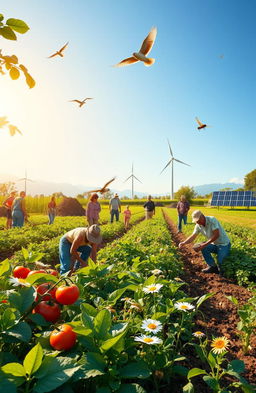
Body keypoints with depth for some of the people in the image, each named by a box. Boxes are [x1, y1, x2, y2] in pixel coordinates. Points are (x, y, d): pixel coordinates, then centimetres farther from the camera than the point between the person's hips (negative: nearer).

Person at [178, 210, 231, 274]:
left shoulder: (212, 220, -25)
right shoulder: (198, 225, -5)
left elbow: (216, 235, -30)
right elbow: (192, 236, -3)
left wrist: (204, 244, -32)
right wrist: (184, 243, -22)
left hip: (224, 244, -6)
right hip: (214, 244, 6)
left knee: (220, 262, -20)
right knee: (203, 248, -19)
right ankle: (212, 266, -2)